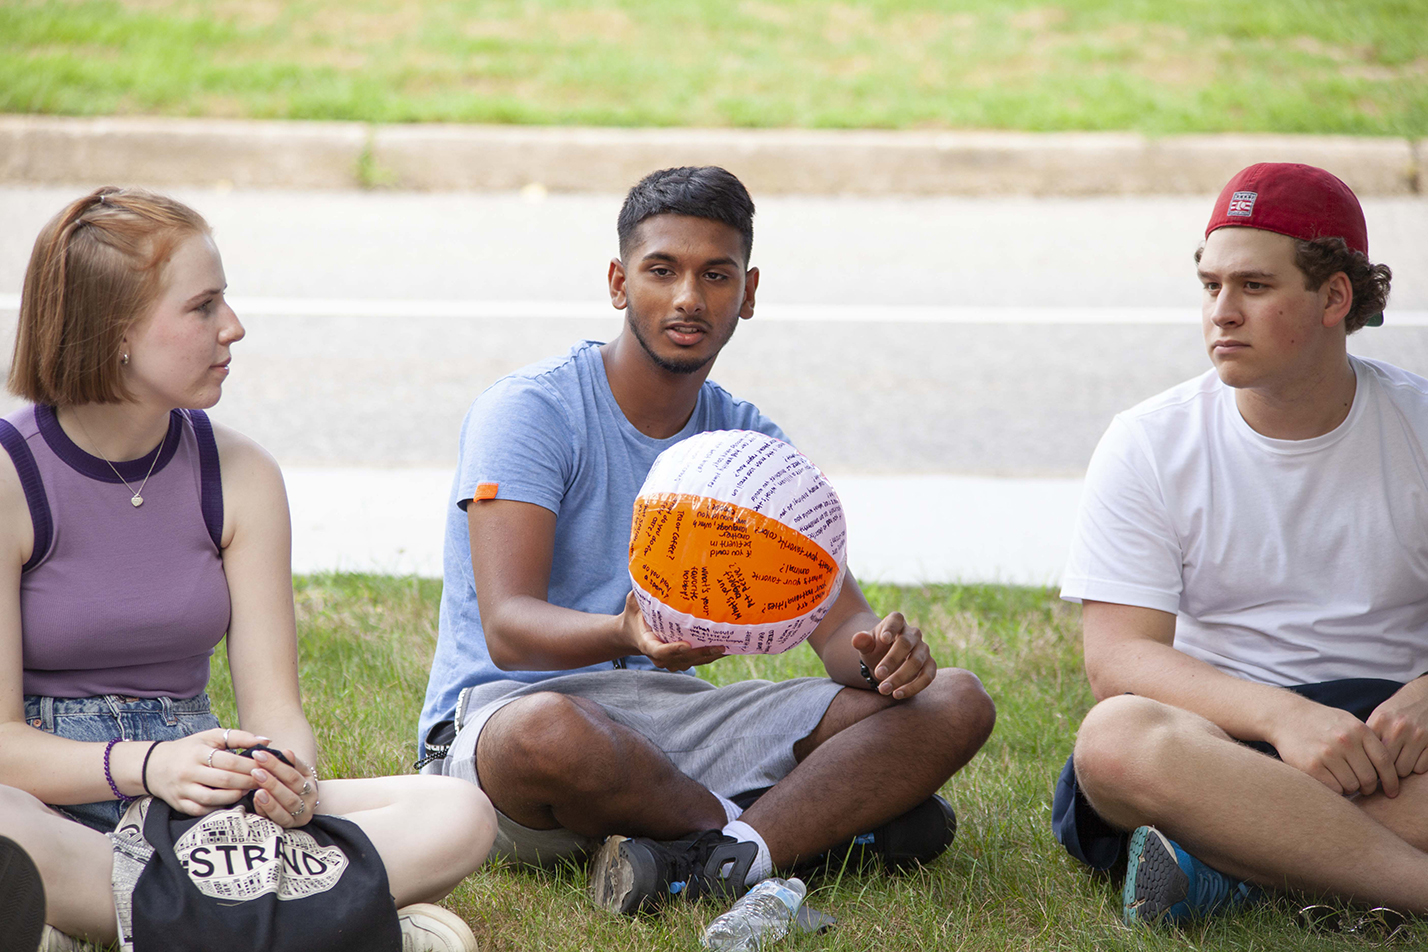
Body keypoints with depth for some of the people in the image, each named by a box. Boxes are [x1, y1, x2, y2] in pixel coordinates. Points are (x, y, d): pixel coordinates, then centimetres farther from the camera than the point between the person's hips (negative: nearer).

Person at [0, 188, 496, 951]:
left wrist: (290, 774, -23)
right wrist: (148, 766, -31)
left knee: (458, 816, -19)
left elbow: (274, 705, 1)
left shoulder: (241, 478, 5)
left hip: (201, 800, 5)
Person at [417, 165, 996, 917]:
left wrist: (879, 652, -22)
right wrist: (625, 635, -43)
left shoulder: (749, 441, 10)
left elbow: (839, 620, 4)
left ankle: (730, 856, -31)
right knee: (545, 734, -44)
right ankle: (824, 820, -18)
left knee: (951, 703, -10)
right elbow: (507, 627, -21)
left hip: (675, 713, 6)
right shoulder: (534, 410, -8)